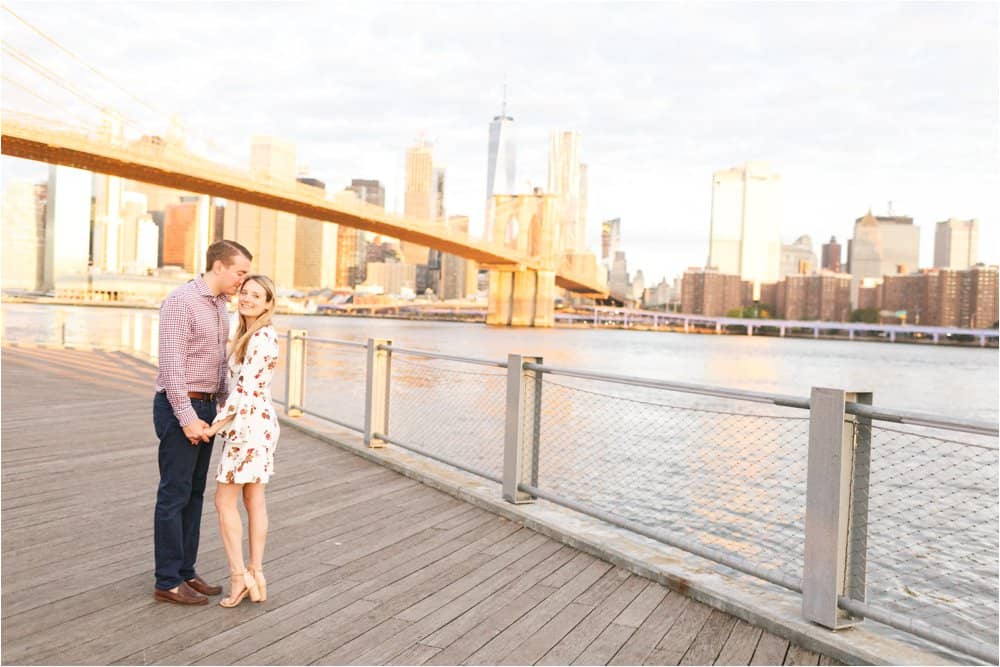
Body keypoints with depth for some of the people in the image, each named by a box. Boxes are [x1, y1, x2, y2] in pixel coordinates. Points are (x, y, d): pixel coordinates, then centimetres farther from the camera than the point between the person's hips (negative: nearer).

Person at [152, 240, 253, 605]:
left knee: (194, 493, 13)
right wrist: (187, 419, -22)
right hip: (179, 408, -9)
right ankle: (168, 582, 10)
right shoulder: (180, 301, -17)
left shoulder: (219, 305, 12)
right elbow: (171, 366, -20)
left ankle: (185, 571, 23)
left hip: (206, 407, 9)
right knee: (174, 495, -1)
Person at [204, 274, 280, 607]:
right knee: (254, 499, 11)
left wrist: (215, 426, -14)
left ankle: (239, 576, 6)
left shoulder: (260, 338, -18)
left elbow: (244, 390, -20)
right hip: (259, 422, 10)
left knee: (225, 501, 0)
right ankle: (256, 576, 17)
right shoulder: (251, 334, 13)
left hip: (249, 424, -10)